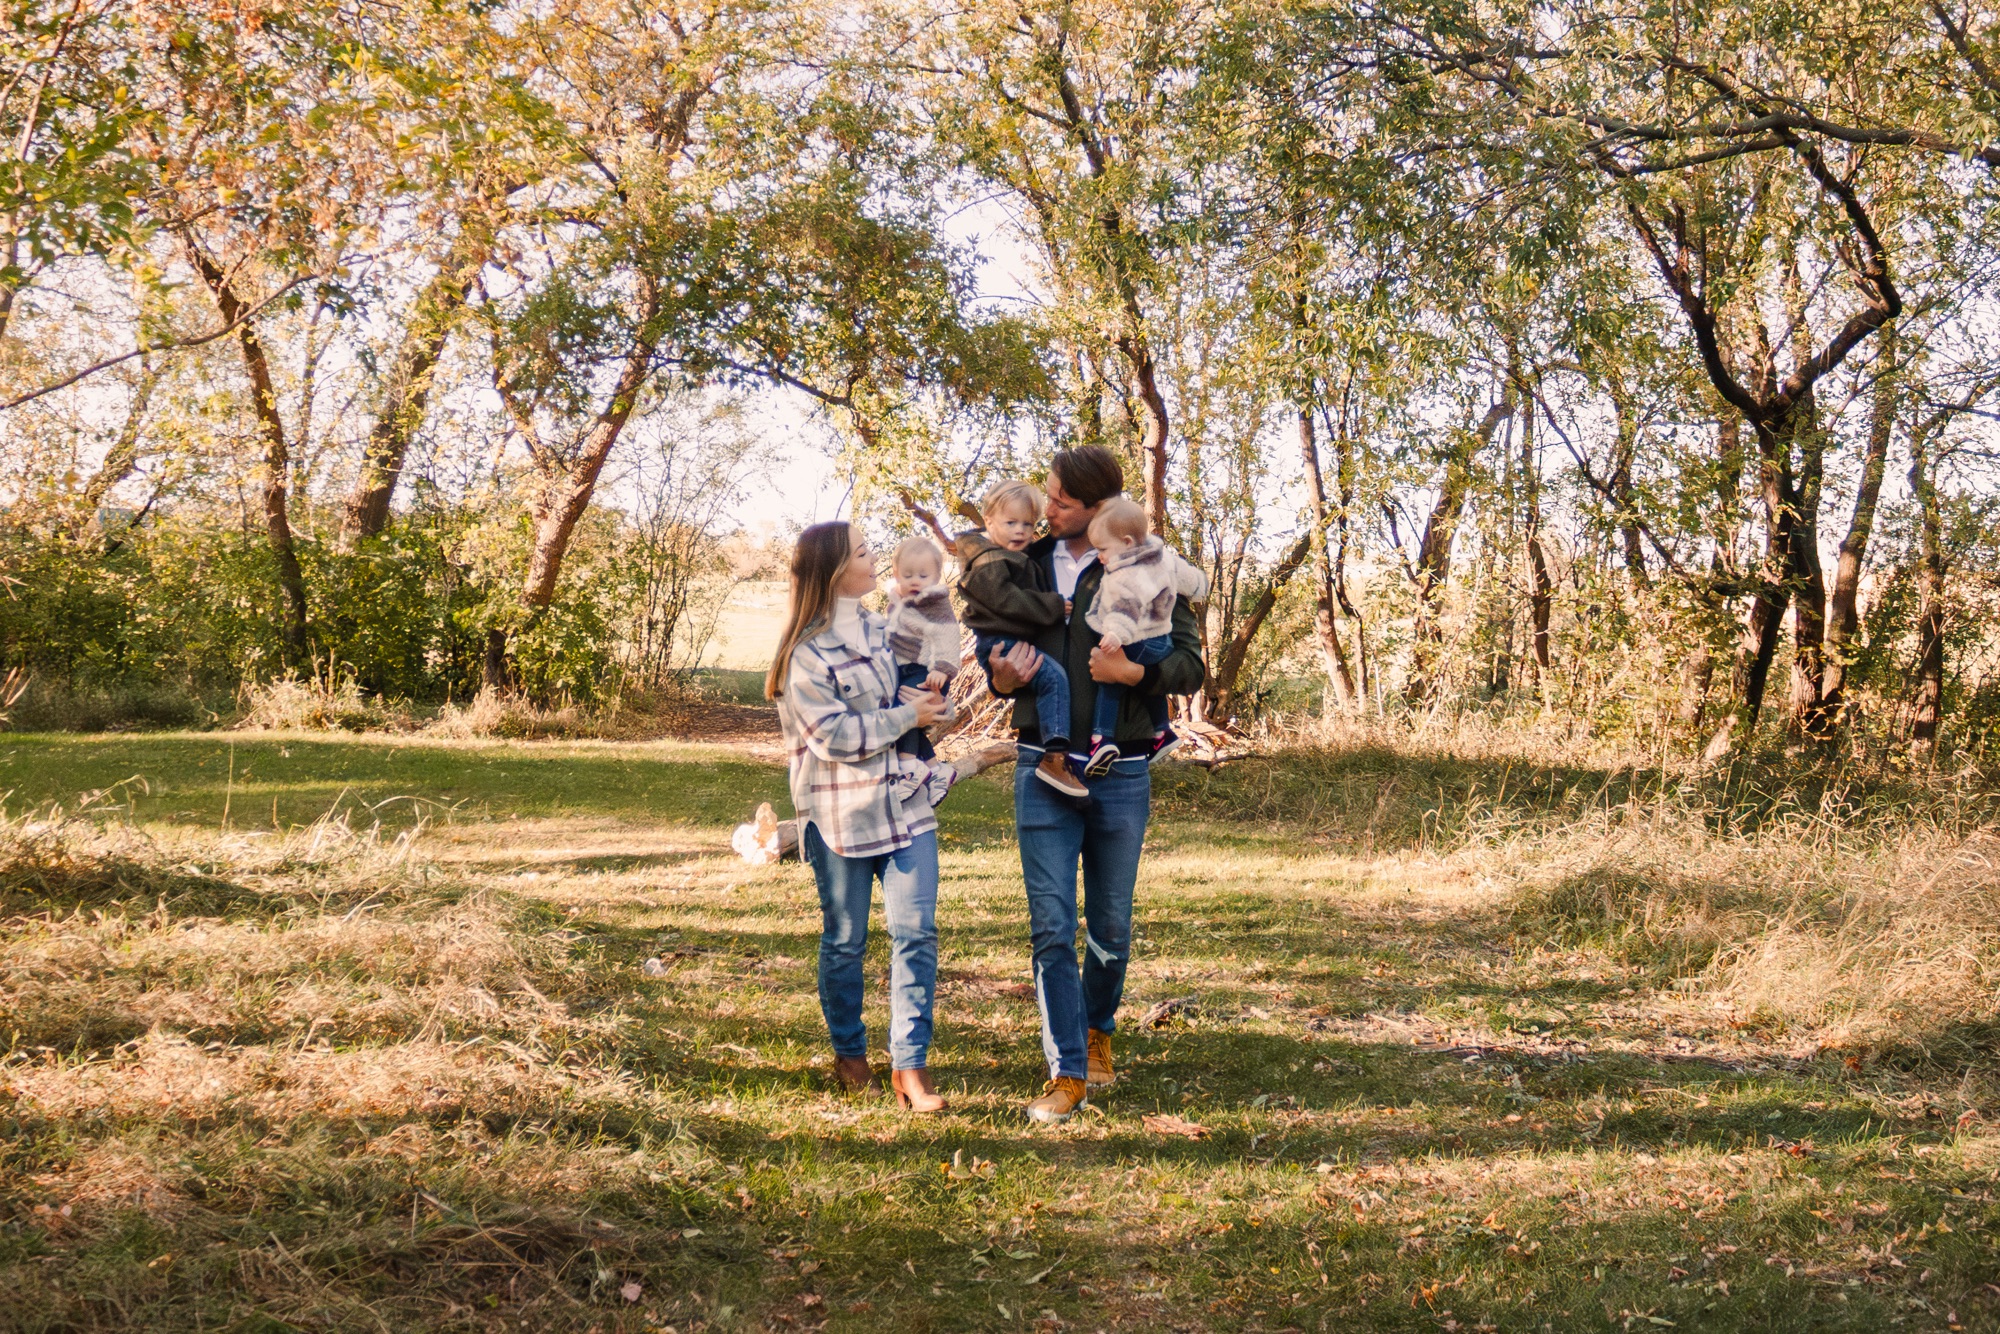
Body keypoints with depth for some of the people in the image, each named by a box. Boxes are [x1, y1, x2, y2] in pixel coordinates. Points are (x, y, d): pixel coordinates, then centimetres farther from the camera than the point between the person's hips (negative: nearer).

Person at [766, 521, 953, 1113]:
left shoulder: (880, 629, 13)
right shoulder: (805, 652, -10)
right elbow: (836, 734, -16)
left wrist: (923, 698, 2)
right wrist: (906, 716, -12)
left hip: (905, 806, 5)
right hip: (840, 814, -5)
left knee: (915, 932, -4)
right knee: (844, 941, 8)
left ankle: (909, 1065, 0)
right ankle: (849, 1053, 27)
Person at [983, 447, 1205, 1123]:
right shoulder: (1026, 565, 6)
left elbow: (1190, 662, -5)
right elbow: (995, 643, 18)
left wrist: (1133, 672, -24)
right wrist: (1002, 678, -5)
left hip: (1121, 772, -2)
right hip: (1043, 769, 2)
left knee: (1111, 926, 11)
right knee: (1051, 927, -2)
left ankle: (1098, 1027, 38)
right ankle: (1069, 1071, 5)